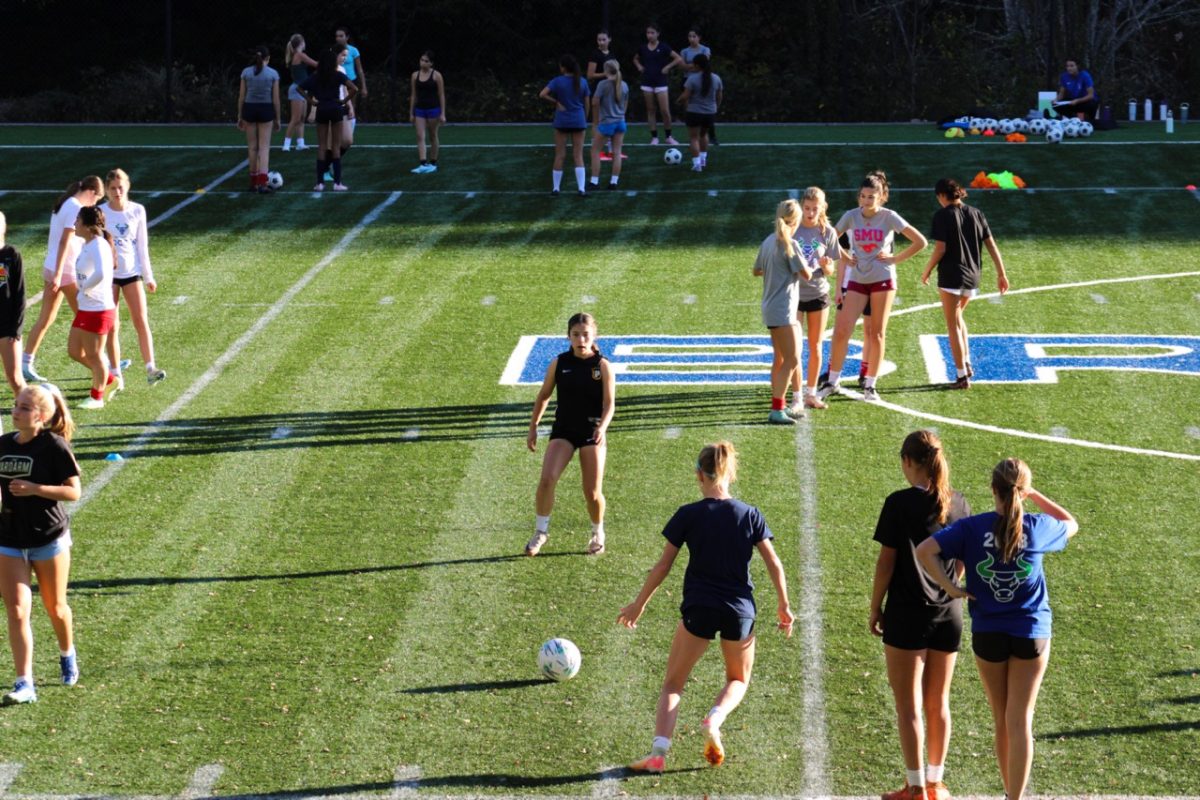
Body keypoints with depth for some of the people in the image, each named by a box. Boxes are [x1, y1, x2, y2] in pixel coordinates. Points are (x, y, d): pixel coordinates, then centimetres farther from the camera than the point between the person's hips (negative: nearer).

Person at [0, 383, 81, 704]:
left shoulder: (54, 446, -14)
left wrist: (33, 488, -24)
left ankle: (67, 655, 44)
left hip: (49, 538, -4)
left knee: (55, 608, 14)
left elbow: (73, 491, -15)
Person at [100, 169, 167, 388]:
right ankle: (116, 374, 8)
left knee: (141, 321, -6)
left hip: (132, 272, 2)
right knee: (112, 326, 2)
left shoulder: (137, 210, 1)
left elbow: (142, 245, 8)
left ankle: (150, 368, -8)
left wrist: (148, 277, 9)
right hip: (108, 273, -2)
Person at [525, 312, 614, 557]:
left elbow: (609, 403, -10)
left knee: (593, 492, 0)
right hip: (563, 430, 1)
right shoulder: (559, 363, -1)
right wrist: (533, 428, 10)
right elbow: (544, 396, 11)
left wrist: (602, 427, -28)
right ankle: (540, 530, -2)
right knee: (546, 479, -19)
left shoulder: (603, 365, -6)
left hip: (592, 433, -1)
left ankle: (598, 534, 27)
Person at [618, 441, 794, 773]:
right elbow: (774, 564, 0)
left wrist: (638, 604, 9)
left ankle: (658, 751, -6)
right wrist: (783, 605, 12)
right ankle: (715, 717, -8)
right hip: (740, 611, 1)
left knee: (673, 684, 12)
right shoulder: (750, 515, 0)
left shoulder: (688, 515, -5)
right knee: (738, 679, 24)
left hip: (698, 610, -1)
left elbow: (663, 566, -2)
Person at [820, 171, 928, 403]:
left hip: (882, 279, -2)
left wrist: (896, 259, -8)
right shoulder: (851, 216, -1)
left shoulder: (889, 217, -7)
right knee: (841, 331, -6)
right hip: (857, 280, 2)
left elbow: (920, 242, -6)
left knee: (877, 333, 2)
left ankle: (870, 385, 12)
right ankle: (833, 381, 6)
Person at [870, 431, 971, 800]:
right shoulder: (957, 504, 2)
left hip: (907, 615, -5)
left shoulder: (899, 503, -13)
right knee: (938, 702, 14)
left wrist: (875, 608, -1)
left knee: (909, 705, 2)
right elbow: (961, 561, 10)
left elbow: (886, 561, -10)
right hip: (948, 615, 5)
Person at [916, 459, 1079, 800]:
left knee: (1002, 721, 15)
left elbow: (924, 551, -18)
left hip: (987, 634, 1)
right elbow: (1071, 524, 16)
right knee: (1020, 721, 0)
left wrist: (949, 587, -10)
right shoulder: (1037, 528, -7)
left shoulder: (972, 528, -8)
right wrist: (1034, 495, 11)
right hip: (1032, 634, -1)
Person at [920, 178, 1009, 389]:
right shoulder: (976, 214, 7)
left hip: (950, 277, -6)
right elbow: (991, 245, 6)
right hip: (972, 277, 6)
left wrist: (927, 271, -1)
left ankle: (962, 376, 0)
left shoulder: (942, 216, -9)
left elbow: (940, 248, -14)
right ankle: (966, 364, 17)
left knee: (953, 326, 2)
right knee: (957, 317, 26)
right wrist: (1001, 274, 10)